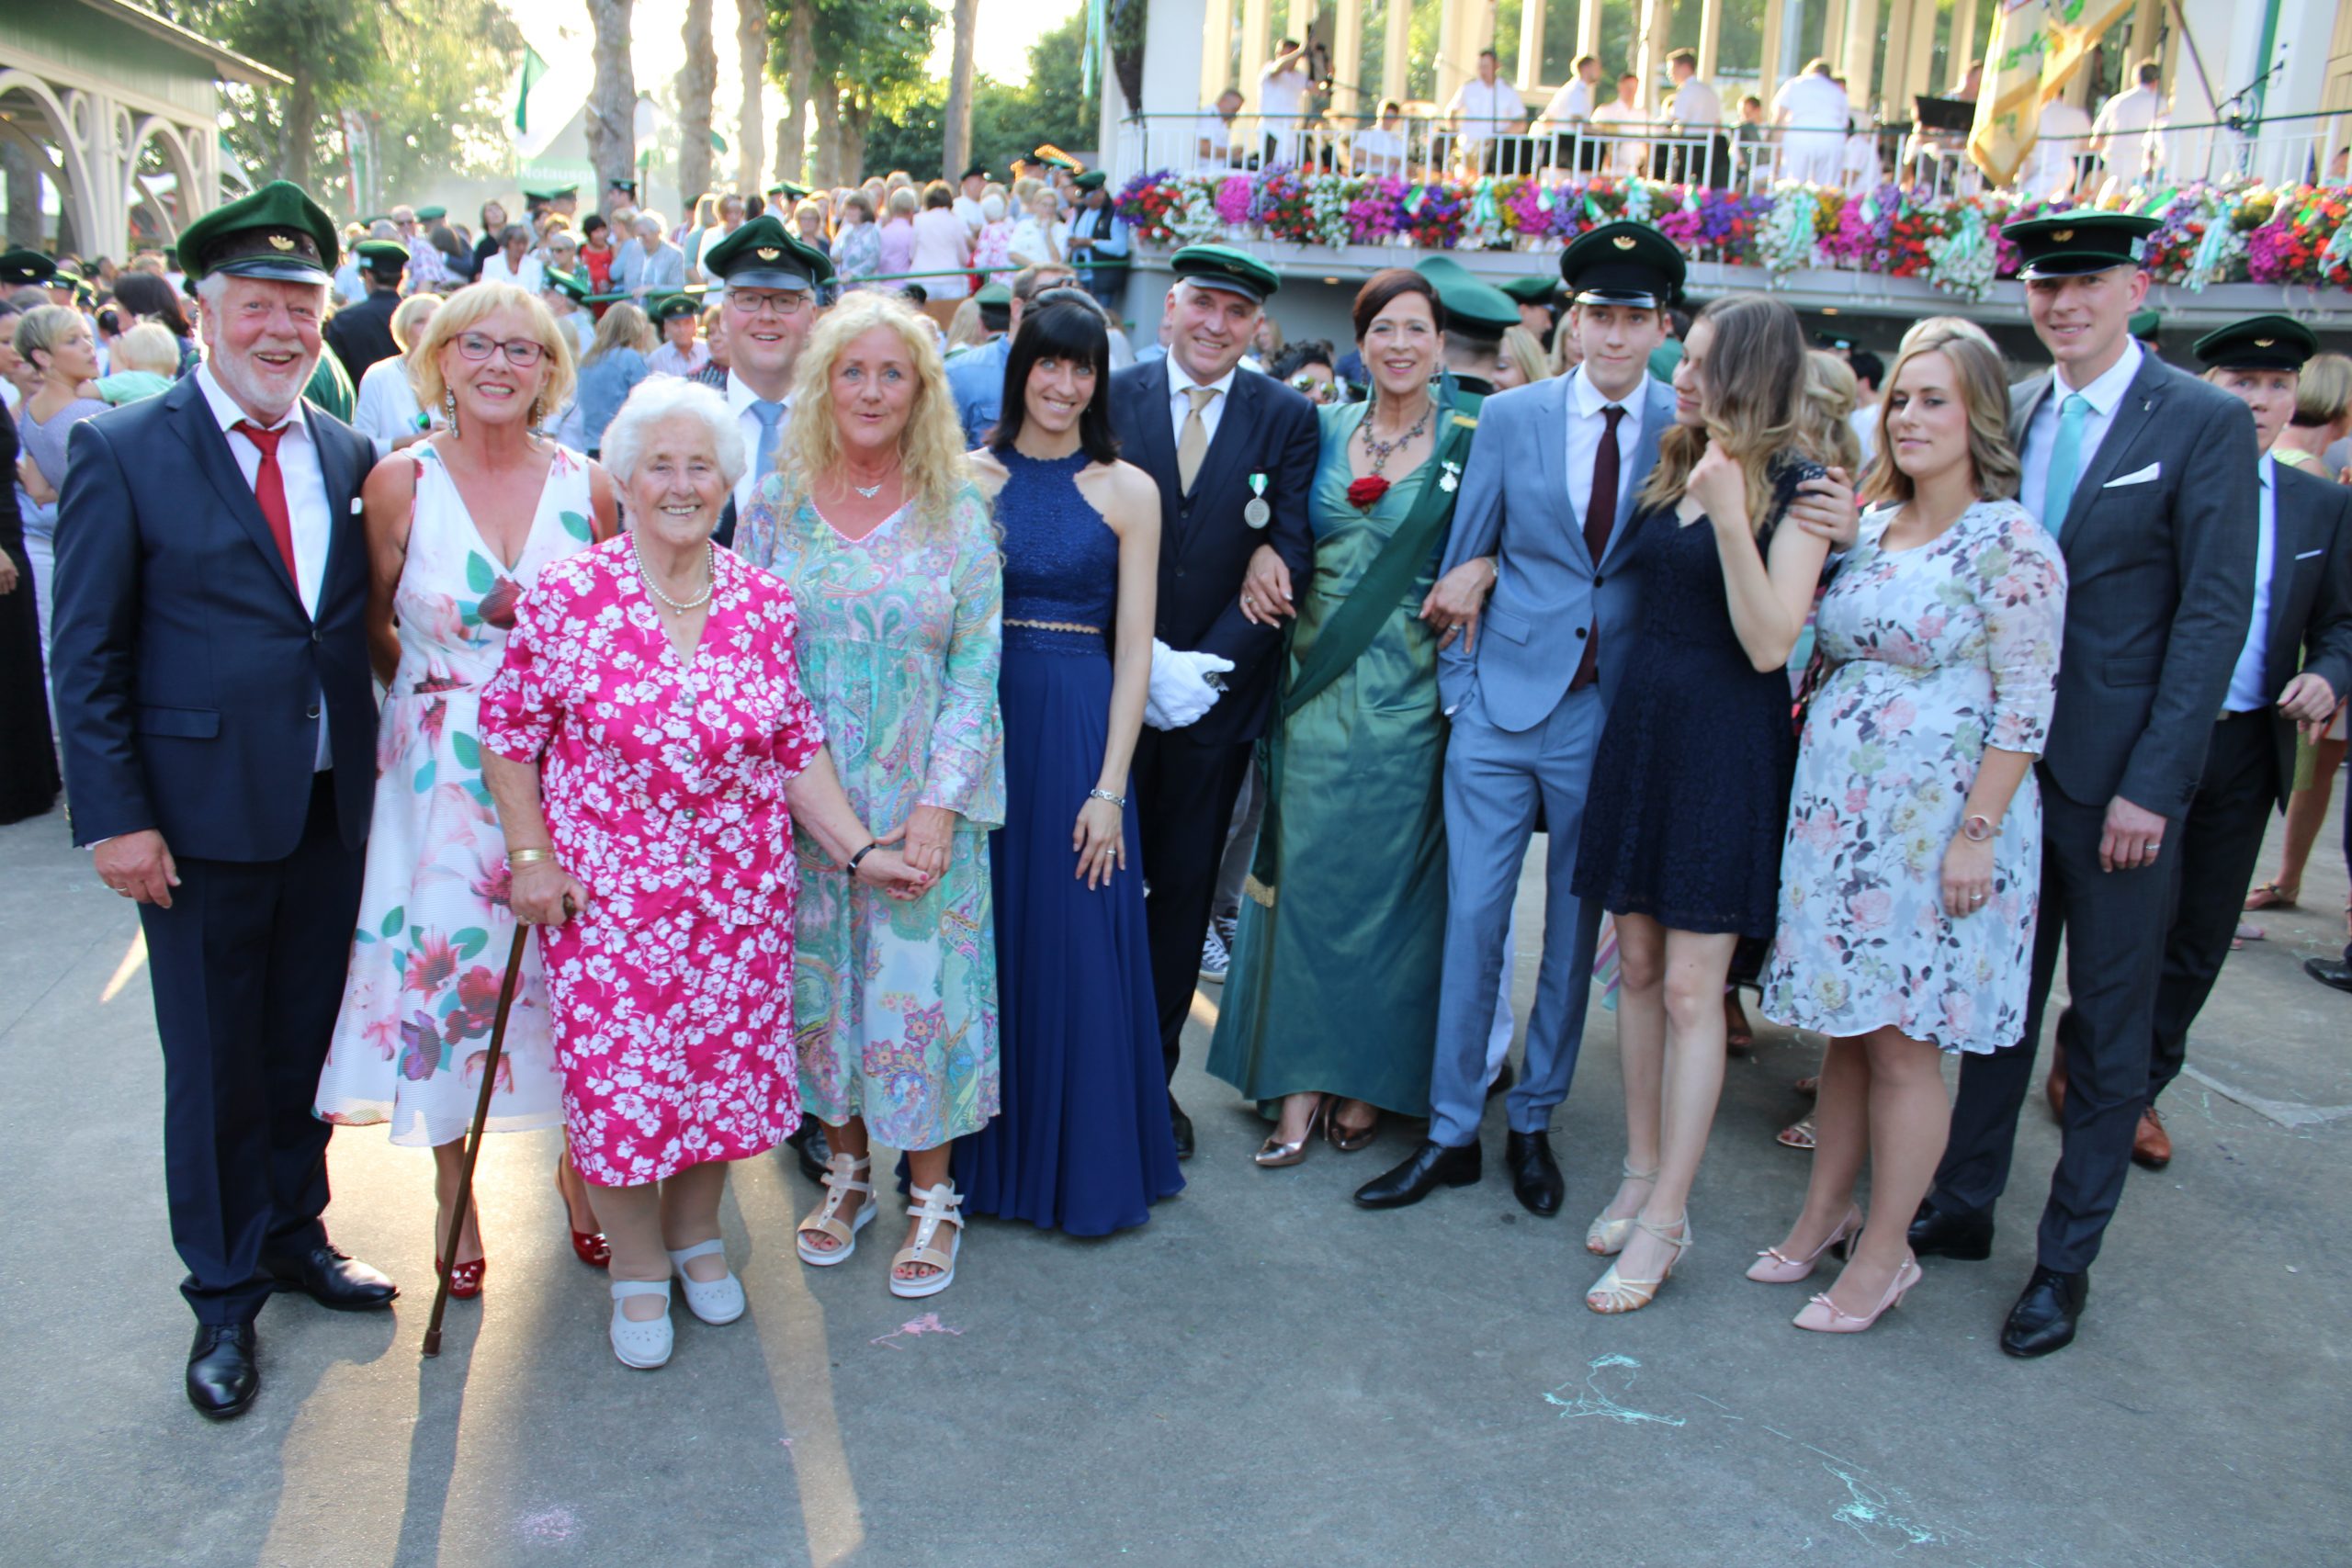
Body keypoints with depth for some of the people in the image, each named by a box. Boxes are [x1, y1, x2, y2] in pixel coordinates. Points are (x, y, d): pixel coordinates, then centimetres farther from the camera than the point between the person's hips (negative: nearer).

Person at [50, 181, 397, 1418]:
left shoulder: (348, 456, 6)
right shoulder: (122, 452, -6)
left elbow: (361, 629, 8)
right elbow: (86, 657, -7)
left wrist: (373, 771, -2)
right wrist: (113, 817, -11)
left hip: (331, 811, 4)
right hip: (199, 817, -3)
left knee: (307, 1042, 16)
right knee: (215, 1064, 10)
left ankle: (295, 1234, 37)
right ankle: (224, 1293, 28)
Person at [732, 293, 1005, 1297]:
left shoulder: (957, 512, -2)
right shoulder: (777, 504, 2)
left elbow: (975, 668, -4)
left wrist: (940, 802, -12)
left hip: (920, 799, -2)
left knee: (921, 982, 3)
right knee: (819, 981, 11)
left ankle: (933, 1193, 20)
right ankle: (846, 1170, 31)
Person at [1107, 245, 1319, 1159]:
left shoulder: (1288, 420, 1)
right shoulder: (1109, 400, -1)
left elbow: (1289, 554, -5)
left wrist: (1207, 663, -14)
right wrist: (1144, 662, -15)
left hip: (1215, 694, 1)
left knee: (1184, 891, 10)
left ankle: (1154, 1072, 24)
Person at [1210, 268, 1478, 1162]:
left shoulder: (1471, 442, 0)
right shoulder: (1323, 430, 8)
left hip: (1410, 694, -2)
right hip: (1317, 683, 2)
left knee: (1390, 877, 4)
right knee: (1306, 873, 1)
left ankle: (1368, 1081, 18)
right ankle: (1299, 1085, 10)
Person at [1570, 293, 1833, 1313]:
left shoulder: (1797, 489, -10)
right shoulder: (1674, 465, 11)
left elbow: (1769, 643, -18)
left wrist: (1730, 514, -26)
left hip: (1727, 747, -7)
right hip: (1640, 722, 7)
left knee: (1689, 988, -3)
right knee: (1637, 964, 11)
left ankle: (1664, 1221, 7)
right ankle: (1643, 1172, 25)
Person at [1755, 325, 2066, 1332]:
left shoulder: (2010, 541, -9)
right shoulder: (1865, 527, 10)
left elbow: (2026, 703, -12)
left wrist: (1978, 832, -16)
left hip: (1935, 820, -6)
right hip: (1838, 807, 6)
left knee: (1900, 1041, 1)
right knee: (1846, 1028, 14)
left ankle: (1884, 1253, 15)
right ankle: (1825, 1214, 27)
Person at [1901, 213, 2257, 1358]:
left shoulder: (2204, 424, -6)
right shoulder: (2007, 416, 7)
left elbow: (2214, 614, -9)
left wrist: (2153, 785, -14)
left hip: (2117, 777, -4)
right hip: (2006, 758, 4)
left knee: (2107, 1030, 8)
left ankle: (2067, 1260, 20)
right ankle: (1963, 1206, 28)